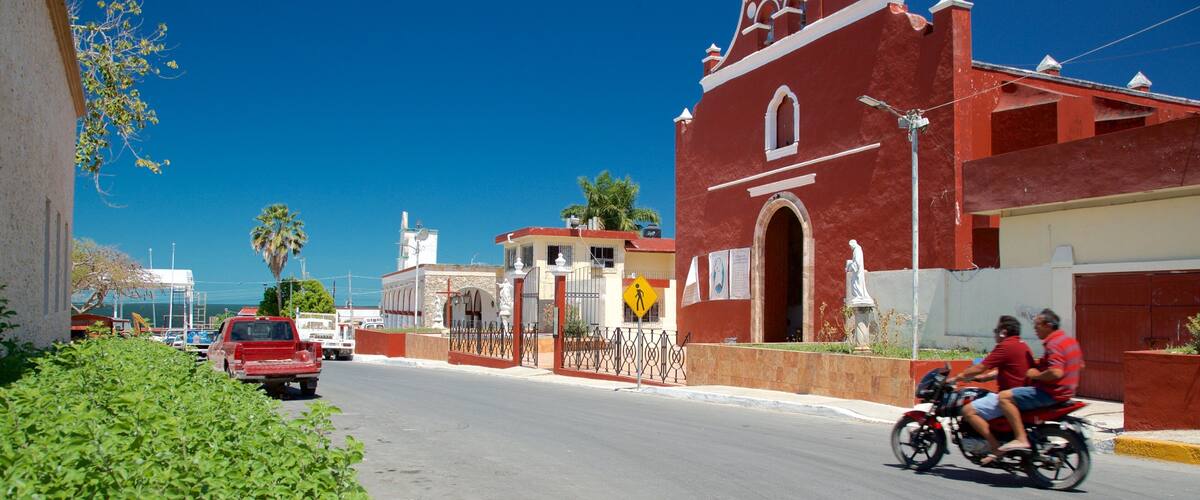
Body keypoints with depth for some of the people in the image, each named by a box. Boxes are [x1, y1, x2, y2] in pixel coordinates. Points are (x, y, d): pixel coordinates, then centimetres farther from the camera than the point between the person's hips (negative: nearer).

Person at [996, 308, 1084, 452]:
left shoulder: (1054, 344, -20)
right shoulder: (1070, 339, 11)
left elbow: (1056, 373, -32)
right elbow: (1080, 365, 26)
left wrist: (1037, 375, -15)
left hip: (1051, 394, -11)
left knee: (1004, 397, -19)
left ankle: (1020, 439, -25)